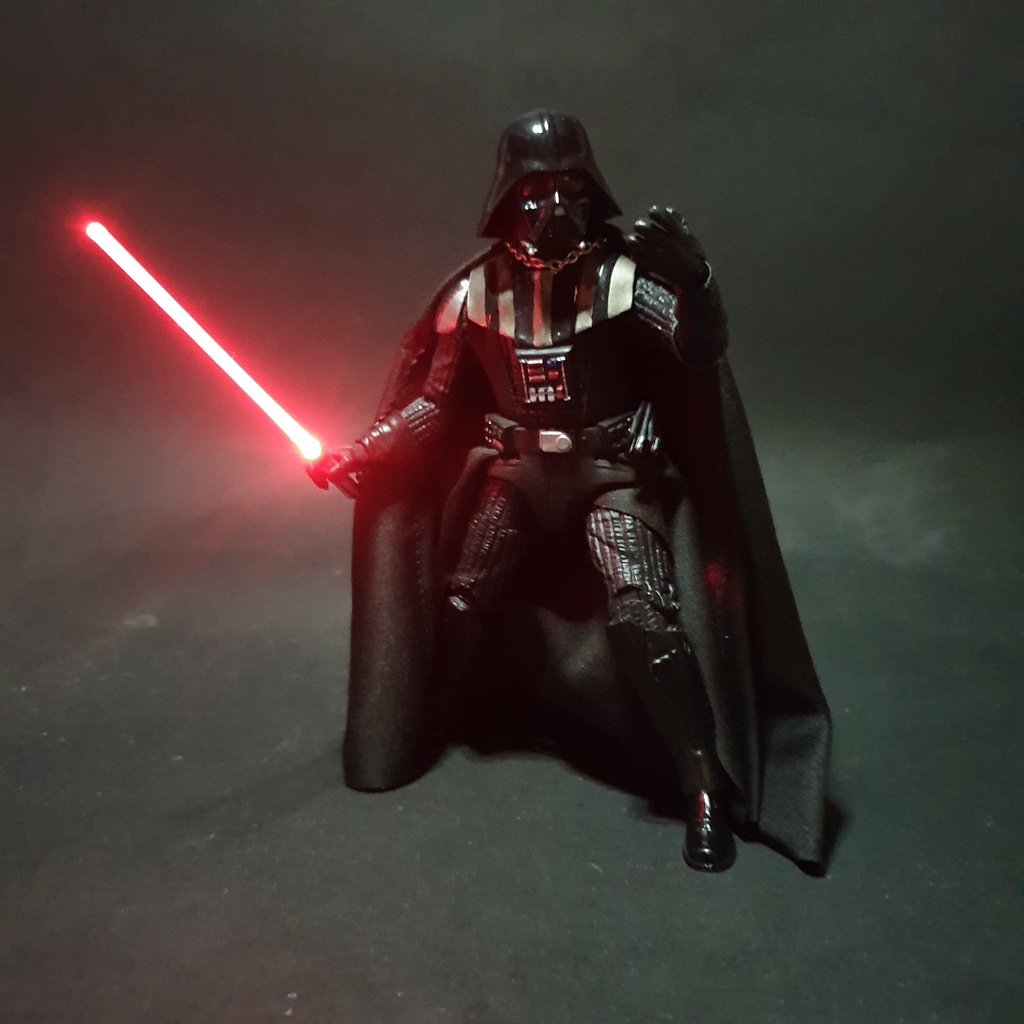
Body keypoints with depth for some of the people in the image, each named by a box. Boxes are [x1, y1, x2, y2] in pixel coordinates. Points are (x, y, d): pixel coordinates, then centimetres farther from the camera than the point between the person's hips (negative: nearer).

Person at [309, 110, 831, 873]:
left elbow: (703, 348, -24)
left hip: (613, 476, -3)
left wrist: (691, 276, -42)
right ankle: (415, 730, 35)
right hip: (515, 475, 4)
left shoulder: (622, 275, -12)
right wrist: (363, 453, -3)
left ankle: (710, 791, -4)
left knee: (641, 618, -20)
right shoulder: (478, 290, -2)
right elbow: (434, 398, 6)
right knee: (457, 606, 7)